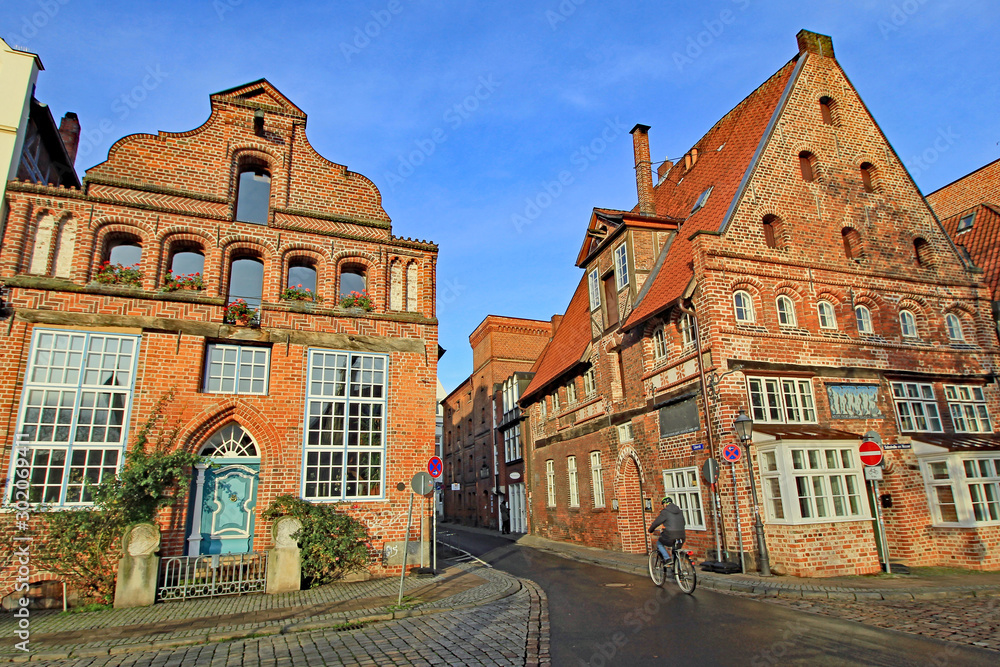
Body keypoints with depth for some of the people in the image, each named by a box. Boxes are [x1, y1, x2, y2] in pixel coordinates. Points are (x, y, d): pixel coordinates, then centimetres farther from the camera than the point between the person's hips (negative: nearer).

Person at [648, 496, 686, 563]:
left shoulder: (665, 512, -6)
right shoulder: (680, 512, 13)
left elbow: (656, 523, -1)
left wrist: (651, 530, 17)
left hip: (670, 538, -6)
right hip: (681, 537, 6)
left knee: (659, 543, 21)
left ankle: (667, 558, 4)